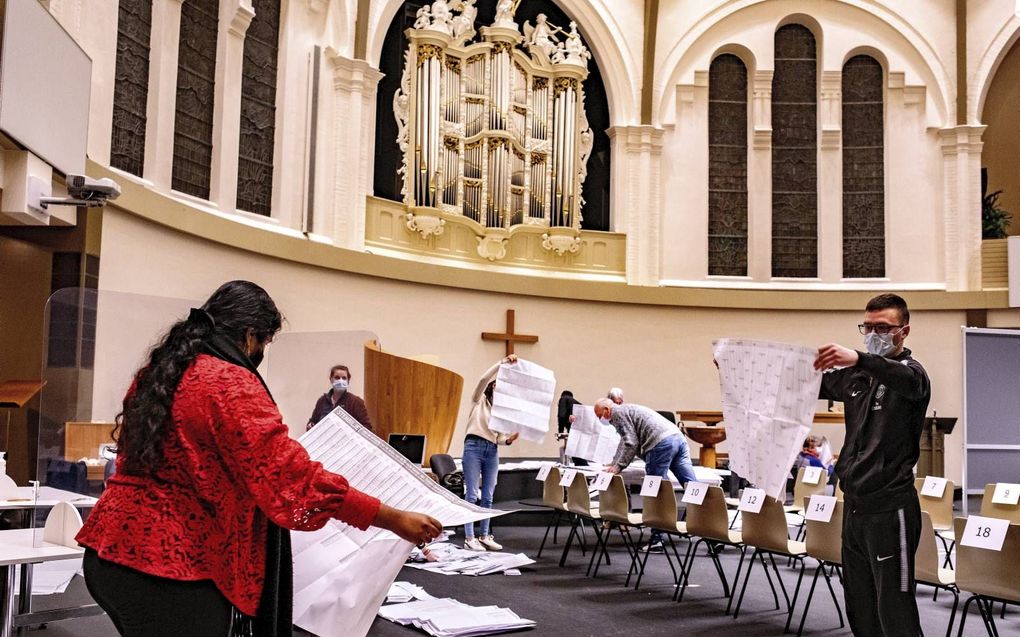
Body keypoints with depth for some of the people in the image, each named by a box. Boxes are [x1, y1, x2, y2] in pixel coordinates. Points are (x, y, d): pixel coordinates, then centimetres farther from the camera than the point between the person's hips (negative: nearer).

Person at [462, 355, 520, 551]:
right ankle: (469, 538, -5)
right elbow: (483, 379, -12)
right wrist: (503, 362, -16)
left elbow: (499, 437, 14)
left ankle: (484, 536, 13)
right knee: (472, 495, -7)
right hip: (474, 447, -5)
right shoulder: (479, 400, 7)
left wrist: (509, 439, -8)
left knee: (488, 497, 6)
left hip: (492, 451, 5)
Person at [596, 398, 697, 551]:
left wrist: (619, 466, 0)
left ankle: (657, 538, -2)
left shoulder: (618, 413, 5)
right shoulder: (627, 410, 35)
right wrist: (614, 462, 55)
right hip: (678, 437, 9)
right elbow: (625, 441, 47)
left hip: (661, 443, -9)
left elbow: (631, 443, -6)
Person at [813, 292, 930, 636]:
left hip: (890, 508, -7)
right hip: (854, 504, 7)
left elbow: (908, 380, -30)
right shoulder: (854, 376, 14)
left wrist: (859, 359, -50)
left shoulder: (910, 372, -6)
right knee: (859, 608, 13)